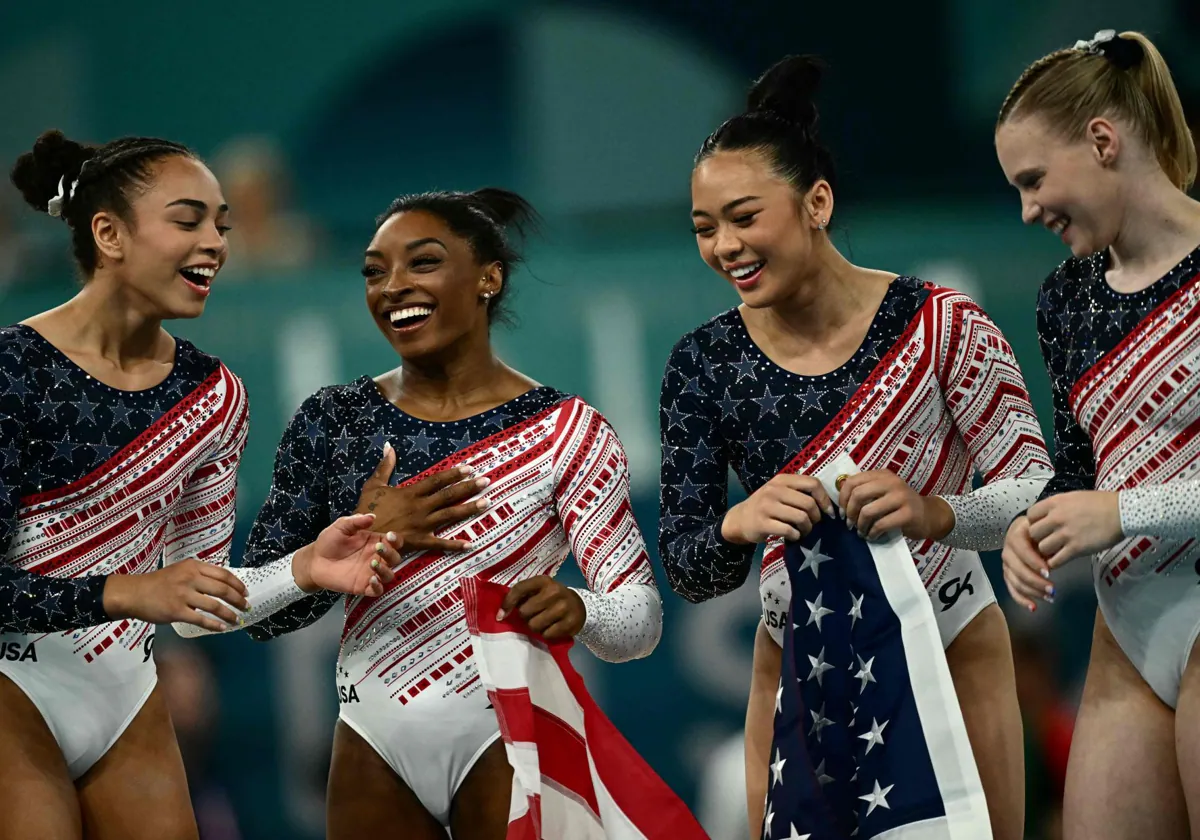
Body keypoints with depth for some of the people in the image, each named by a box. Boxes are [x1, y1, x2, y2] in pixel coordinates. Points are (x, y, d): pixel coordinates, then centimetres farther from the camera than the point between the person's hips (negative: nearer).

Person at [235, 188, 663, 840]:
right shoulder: (331, 419, 1)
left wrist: (578, 612, -32)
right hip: (374, 746, 2)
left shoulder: (565, 432, -7)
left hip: (505, 737, -2)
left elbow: (642, 619, -11)